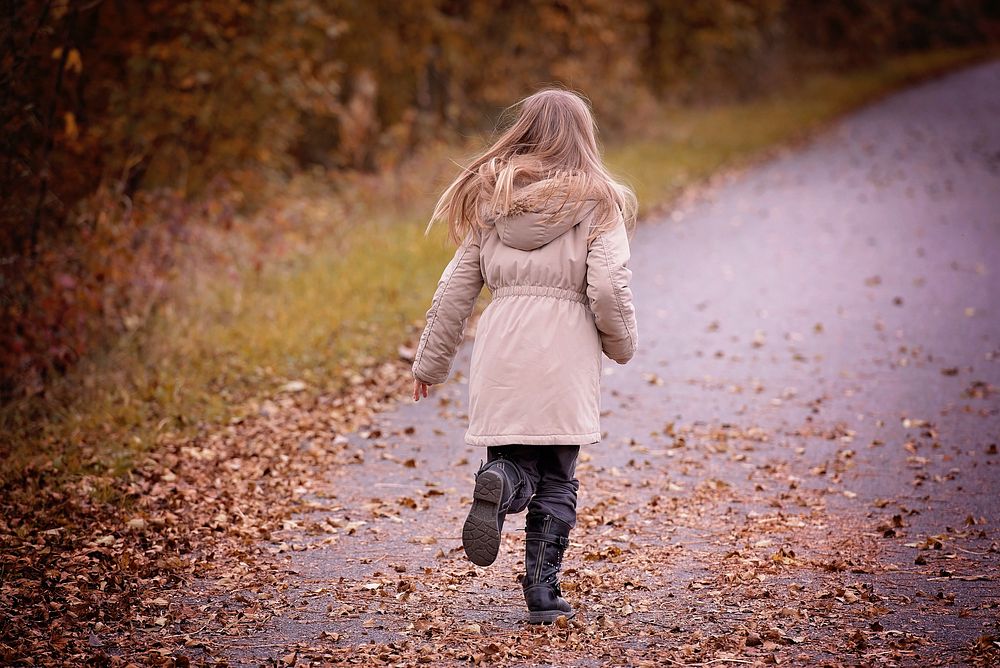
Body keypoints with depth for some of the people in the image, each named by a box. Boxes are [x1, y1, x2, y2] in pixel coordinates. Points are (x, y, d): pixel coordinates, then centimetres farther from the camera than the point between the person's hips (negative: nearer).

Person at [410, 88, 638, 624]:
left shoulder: (489, 199, 10)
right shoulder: (596, 202, 1)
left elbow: (455, 288, 10)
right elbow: (609, 287, -9)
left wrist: (431, 361, 18)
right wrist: (621, 345, 9)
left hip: (500, 354, 2)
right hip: (563, 356, -2)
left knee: (511, 458, 12)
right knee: (556, 480, 9)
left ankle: (499, 484, -22)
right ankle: (543, 591, 4)